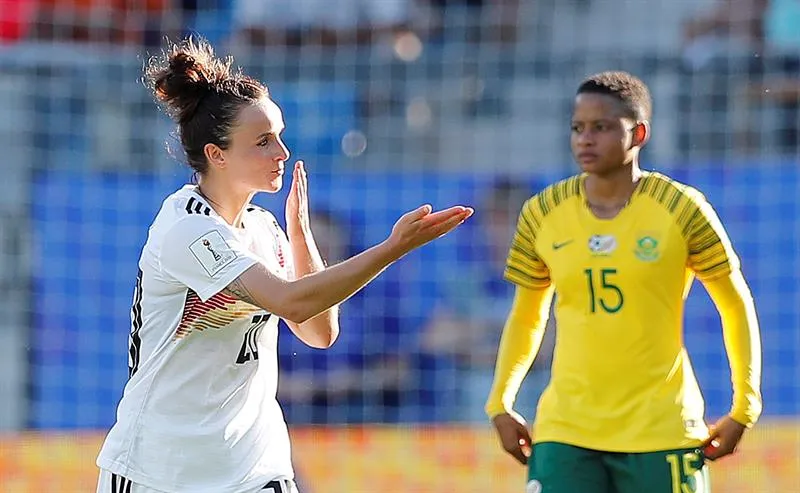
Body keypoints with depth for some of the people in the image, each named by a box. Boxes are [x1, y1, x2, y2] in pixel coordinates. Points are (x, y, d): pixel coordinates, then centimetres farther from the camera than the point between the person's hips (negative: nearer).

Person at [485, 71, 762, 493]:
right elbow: (526, 318, 15)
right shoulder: (542, 213, 3)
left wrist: (743, 410, 0)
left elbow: (736, 306, 4)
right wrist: (500, 403, 4)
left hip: (662, 433, -2)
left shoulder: (682, 210, -5)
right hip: (565, 434, 2)